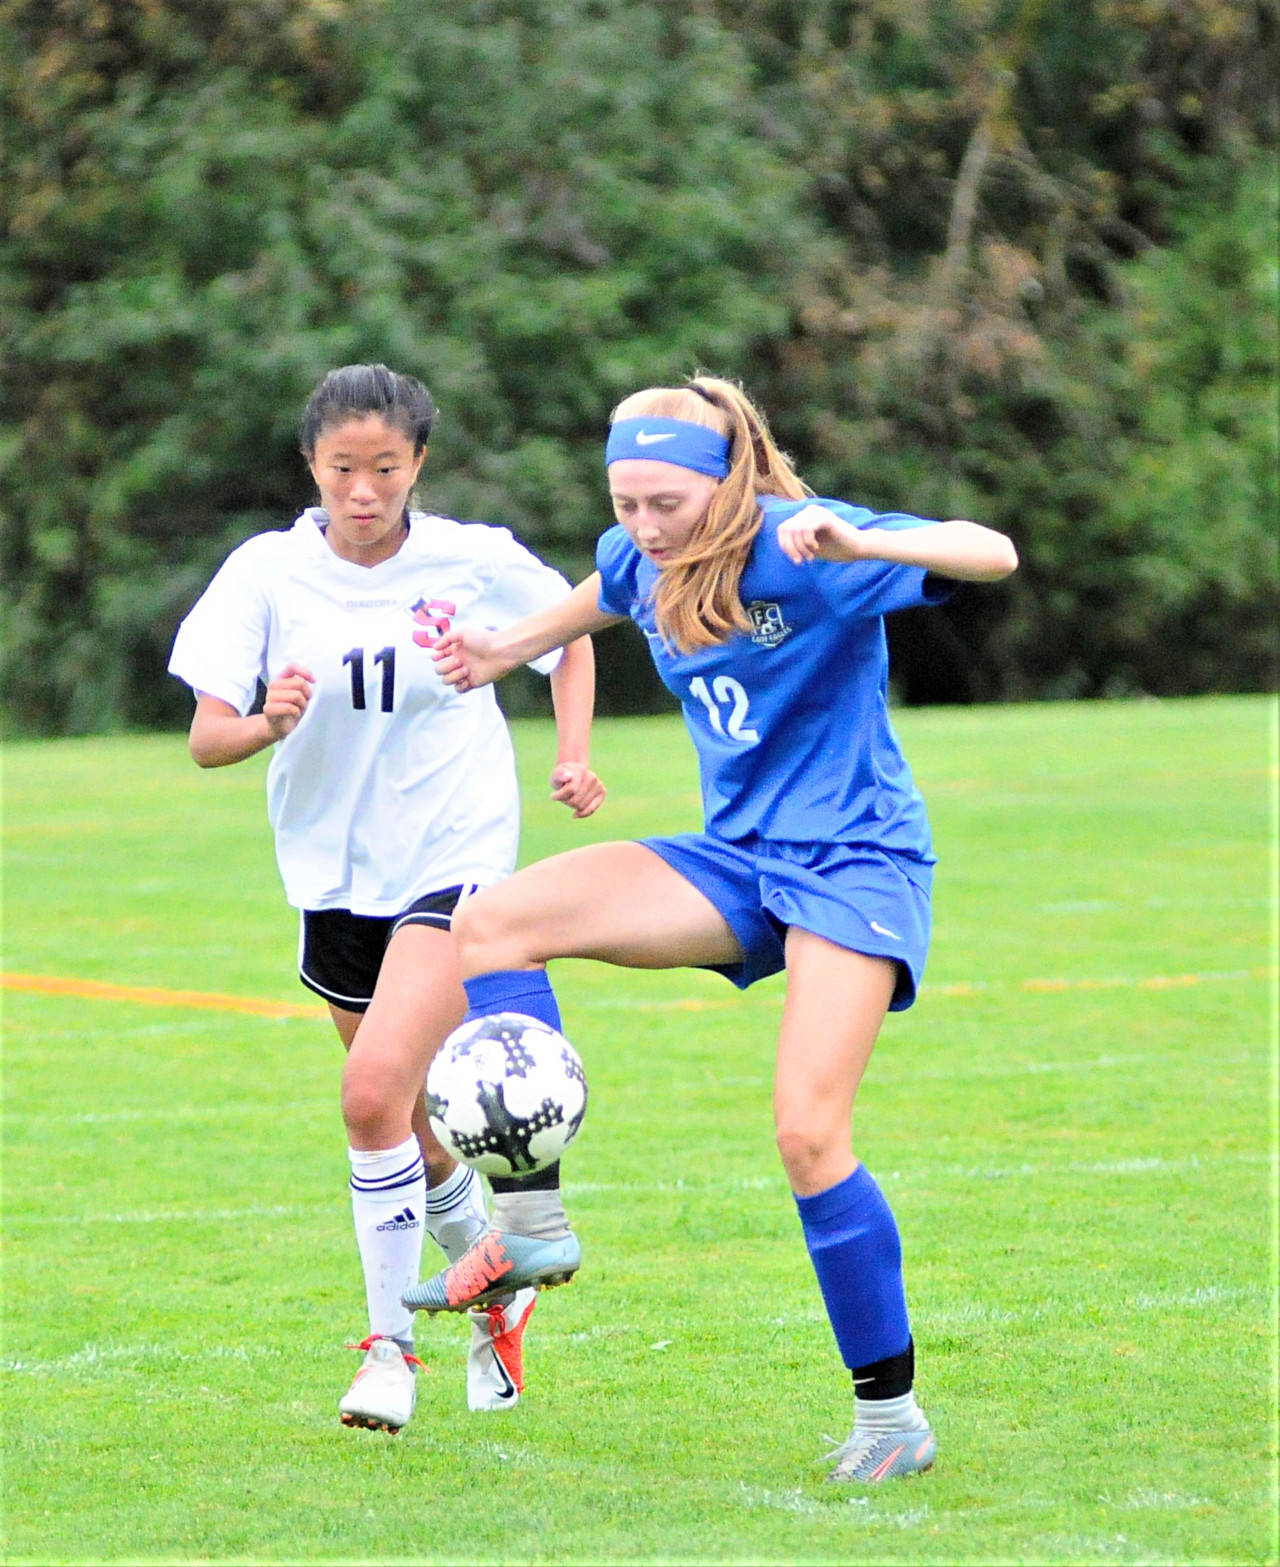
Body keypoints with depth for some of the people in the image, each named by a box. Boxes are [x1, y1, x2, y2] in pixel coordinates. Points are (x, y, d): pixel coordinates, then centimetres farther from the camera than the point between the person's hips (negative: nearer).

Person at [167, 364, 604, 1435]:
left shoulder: (474, 561, -8)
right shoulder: (269, 572, -7)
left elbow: (569, 636, 12)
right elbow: (206, 738, -11)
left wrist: (573, 757, -2)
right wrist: (267, 724, -32)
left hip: (453, 862, -3)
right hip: (333, 871, 3)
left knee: (375, 1093, -21)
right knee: (419, 1126, 14)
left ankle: (391, 1341, -7)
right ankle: (498, 1293, 41)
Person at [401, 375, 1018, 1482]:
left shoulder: (795, 546, -19)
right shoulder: (642, 559, 1)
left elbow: (992, 554, -30)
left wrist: (858, 546, -45)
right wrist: (507, 650, 25)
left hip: (857, 862, -7)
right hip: (738, 861, 7)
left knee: (809, 1132, -19)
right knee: (491, 925, -11)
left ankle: (891, 1412, -4)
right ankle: (535, 1226, -8)